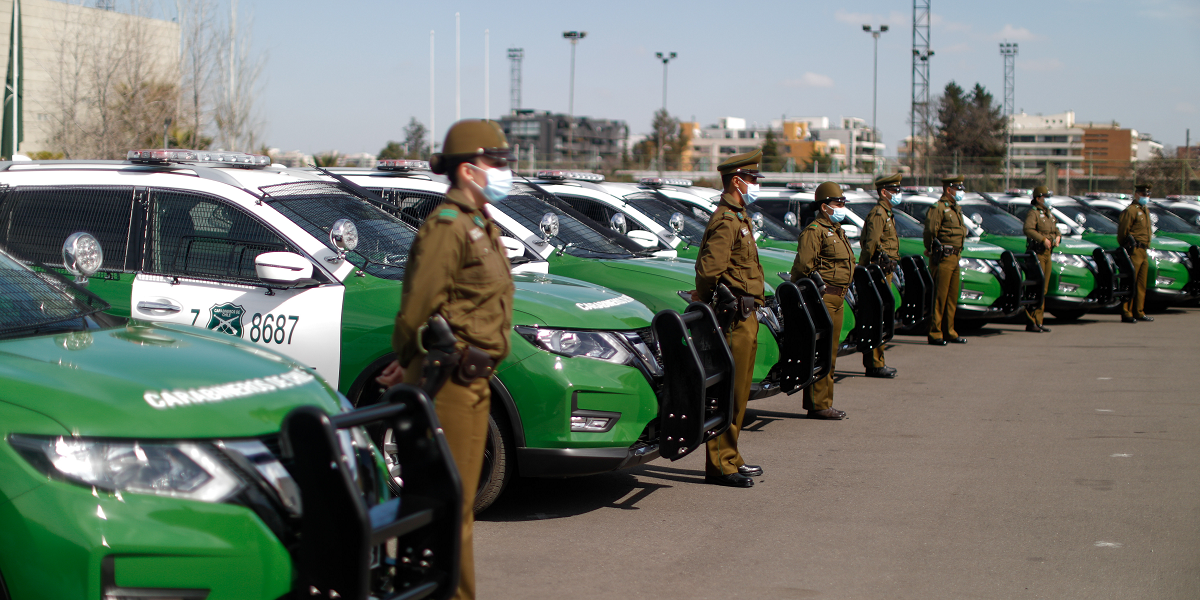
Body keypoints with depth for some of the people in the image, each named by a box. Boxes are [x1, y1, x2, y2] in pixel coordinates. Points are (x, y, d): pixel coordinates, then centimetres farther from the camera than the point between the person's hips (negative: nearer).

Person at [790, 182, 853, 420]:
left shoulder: (836, 231, 21)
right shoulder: (814, 231, -12)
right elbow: (802, 267, -19)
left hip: (836, 300, 10)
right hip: (822, 299, -10)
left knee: (830, 353, 14)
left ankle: (825, 403, 21)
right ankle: (818, 405, -6)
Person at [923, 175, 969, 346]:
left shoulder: (956, 209, 19)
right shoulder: (938, 208, -10)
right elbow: (930, 231, -17)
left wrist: (957, 253, 17)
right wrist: (932, 251, -10)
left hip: (954, 258, 9)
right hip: (943, 259, -9)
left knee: (952, 298, 12)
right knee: (939, 297, -7)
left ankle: (949, 332, 19)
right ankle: (934, 334, -4)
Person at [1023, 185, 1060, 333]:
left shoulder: (1049, 214, 20)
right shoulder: (1033, 213, -9)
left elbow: (1055, 229, 29)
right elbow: (1028, 229, -25)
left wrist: (1057, 236, 6)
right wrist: (1043, 239, -30)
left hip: (1047, 254, 9)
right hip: (1037, 253, -9)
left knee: (1043, 289, 10)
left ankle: (1038, 321, 16)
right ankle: (1031, 322, -9)